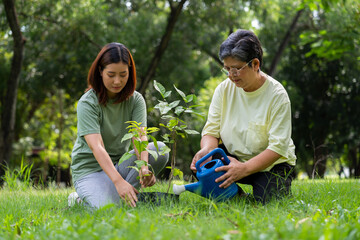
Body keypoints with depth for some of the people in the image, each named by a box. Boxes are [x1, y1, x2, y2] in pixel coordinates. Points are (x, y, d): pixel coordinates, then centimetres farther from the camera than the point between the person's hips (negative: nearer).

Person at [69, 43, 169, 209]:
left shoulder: (136, 100, -1)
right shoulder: (87, 103, -15)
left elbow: (140, 136, -16)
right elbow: (96, 146, -27)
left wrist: (144, 166, -38)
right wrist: (118, 181, -42)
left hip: (120, 164, 5)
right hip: (90, 169, -5)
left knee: (160, 149, -21)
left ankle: (125, 195, -20)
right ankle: (81, 200, -2)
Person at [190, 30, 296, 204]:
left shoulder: (277, 95, -18)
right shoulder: (224, 89, -5)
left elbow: (278, 146, -23)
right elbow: (211, 130, -5)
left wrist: (244, 168, -38)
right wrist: (207, 150, -31)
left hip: (272, 164, -3)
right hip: (234, 157, 3)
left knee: (265, 200, -28)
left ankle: (281, 188, 9)